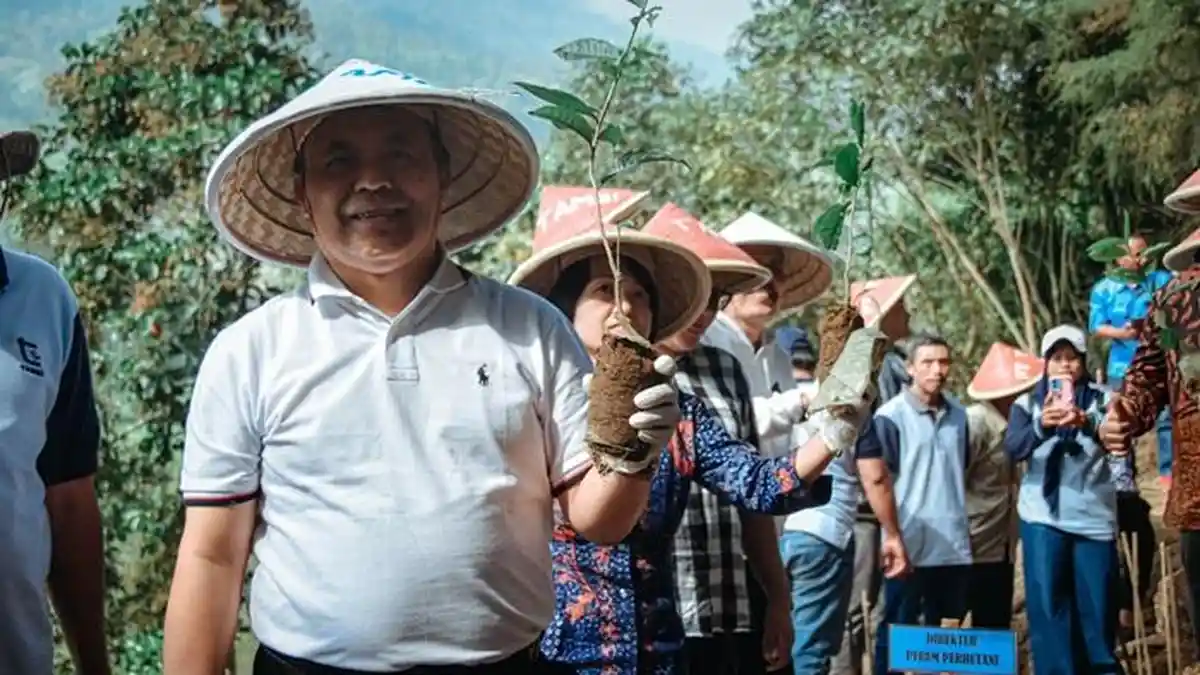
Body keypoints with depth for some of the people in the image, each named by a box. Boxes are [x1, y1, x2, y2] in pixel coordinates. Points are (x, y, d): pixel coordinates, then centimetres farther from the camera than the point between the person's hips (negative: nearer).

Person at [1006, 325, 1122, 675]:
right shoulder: (1027, 403, 6)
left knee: (1096, 604, 3)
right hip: (1043, 517, 0)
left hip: (1094, 517, 0)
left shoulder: (1101, 400, 5)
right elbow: (1013, 448, -10)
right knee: (1048, 604, 0)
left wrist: (1087, 423, -35)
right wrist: (1041, 425, -31)